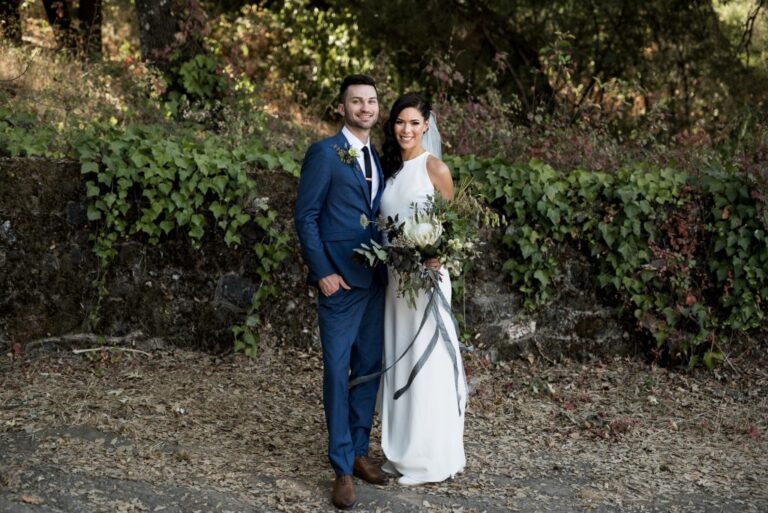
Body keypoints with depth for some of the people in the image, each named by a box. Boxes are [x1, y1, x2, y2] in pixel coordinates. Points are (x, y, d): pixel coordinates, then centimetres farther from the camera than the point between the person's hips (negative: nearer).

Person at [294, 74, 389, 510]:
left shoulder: (380, 158, 14)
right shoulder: (324, 153, -5)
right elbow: (306, 217, -8)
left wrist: (390, 265, 6)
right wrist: (322, 273, -13)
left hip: (376, 279, 6)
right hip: (340, 279, -6)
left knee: (369, 367, 11)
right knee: (339, 370, -2)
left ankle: (360, 451, 23)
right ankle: (342, 467, 5)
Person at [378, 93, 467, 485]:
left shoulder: (434, 168, -5)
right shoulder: (389, 167, 12)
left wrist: (435, 257, -22)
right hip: (394, 275, 6)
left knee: (426, 361, -2)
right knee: (398, 360, 10)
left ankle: (431, 458, 7)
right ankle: (402, 452, 20)